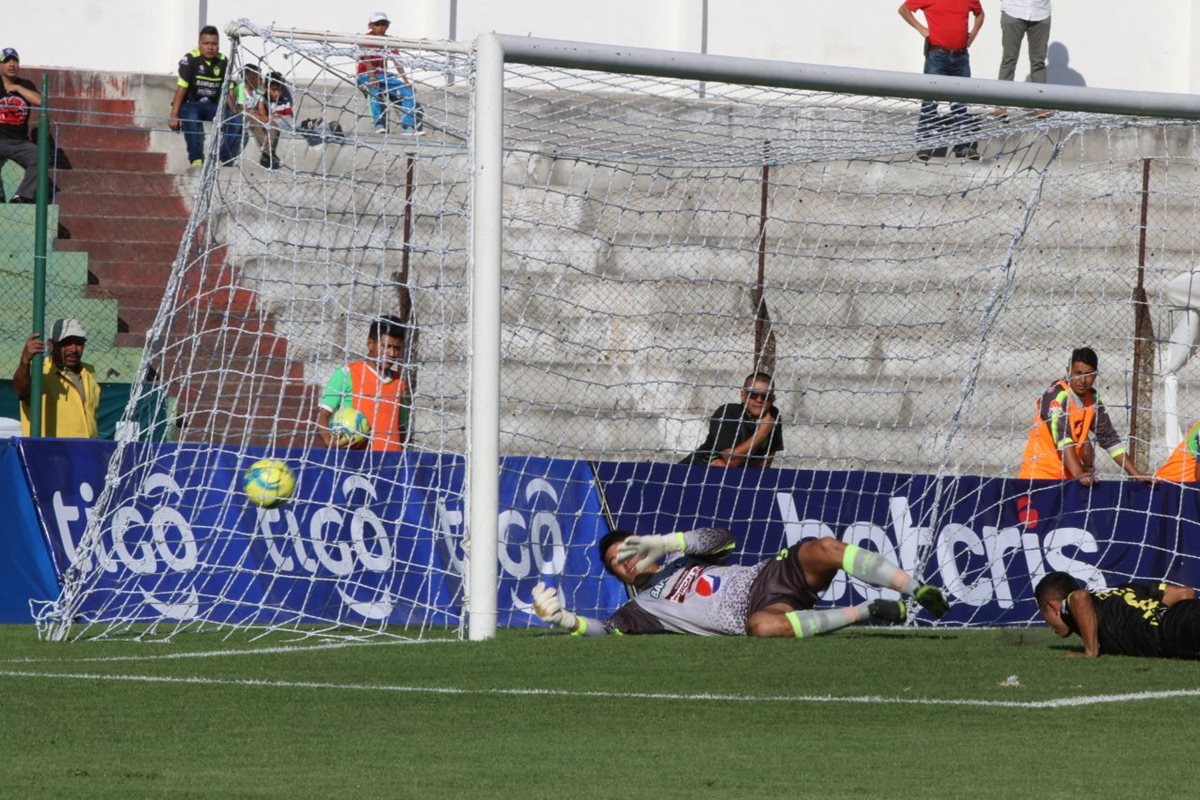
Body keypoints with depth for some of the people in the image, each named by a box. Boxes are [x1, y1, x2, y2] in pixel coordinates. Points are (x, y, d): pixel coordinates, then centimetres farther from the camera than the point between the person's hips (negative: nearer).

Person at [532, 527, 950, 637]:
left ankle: (919, 592, -27)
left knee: (824, 548, -25)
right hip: (759, 615, -4)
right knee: (762, 626, -43)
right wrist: (563, 618, -13)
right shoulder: (641, 610, 16)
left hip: (771, 575, 4)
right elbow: (605, 631, 2)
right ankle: (866, 612, -34)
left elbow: (722, 538, 13)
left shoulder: (680, 557, 27)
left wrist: (664, 543, 4)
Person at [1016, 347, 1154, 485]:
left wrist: (1137, 475, 3)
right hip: (1040, 476, -6)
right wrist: (1078, 474, -38)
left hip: (1067, 478, 6)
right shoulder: (1057, 395, -14)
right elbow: (1062, 438, -26)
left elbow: (1110, 439, 10)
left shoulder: (1092, 400, 6)